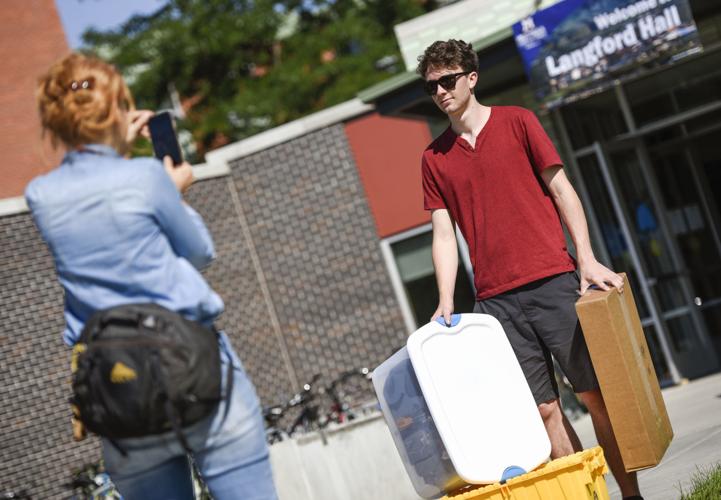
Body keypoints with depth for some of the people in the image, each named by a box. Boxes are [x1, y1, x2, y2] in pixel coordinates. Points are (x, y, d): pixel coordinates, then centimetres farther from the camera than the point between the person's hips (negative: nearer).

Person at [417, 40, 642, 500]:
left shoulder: (516, 122, 5)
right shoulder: (434, 158, 12)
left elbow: (561, 189, 2)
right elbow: (444, 234, 9)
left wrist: (588, 259, -8)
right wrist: (446, 301, -4)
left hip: (552, 282, -2)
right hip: (495, 301, 2)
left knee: (595, 393, -1)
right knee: (544, 409, 1)